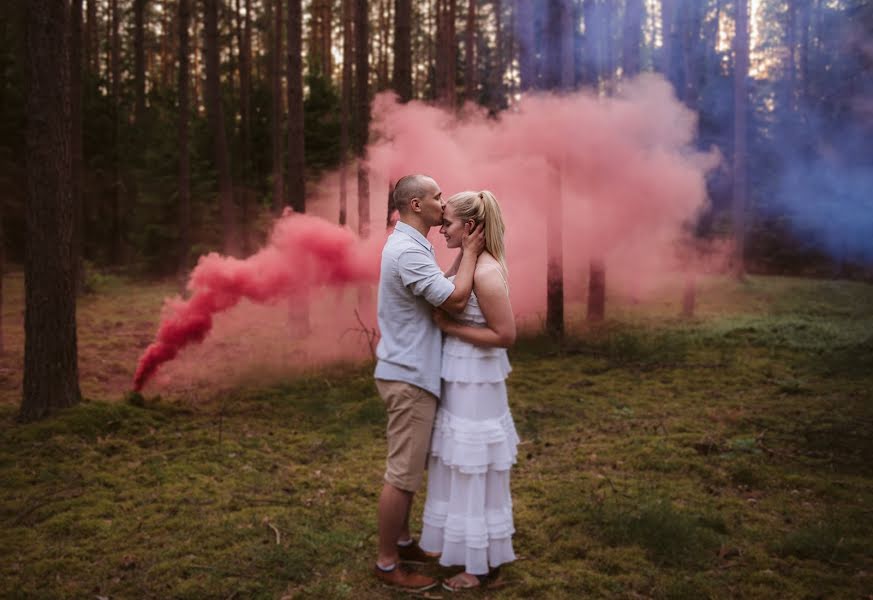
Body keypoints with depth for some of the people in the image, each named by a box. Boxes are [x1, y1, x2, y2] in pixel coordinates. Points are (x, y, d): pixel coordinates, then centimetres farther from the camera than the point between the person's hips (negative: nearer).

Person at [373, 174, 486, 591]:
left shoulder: (410, 245, 14)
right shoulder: (408, 250, -21)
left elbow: (441, 290, 13)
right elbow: (455, 300, -24)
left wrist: (465, 251, 5)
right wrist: (470, 252, -12)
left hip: (411, 373, 11)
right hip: (409, 377, -11)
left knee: (410, 467, 19)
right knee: (402, 472, -1)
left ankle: (402, 542, 32)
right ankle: (387, 563, 11)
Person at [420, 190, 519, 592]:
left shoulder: (485, 273, -22)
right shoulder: (466, 260, 6)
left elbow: (505, 334, -22)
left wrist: (450, 327, -18)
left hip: (475, 379, -10)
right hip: (459, 376, 10)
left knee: (476, 473, 3)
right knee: (460, 468, 20)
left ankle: (485, 564, 19)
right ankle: (462, 543, 35)